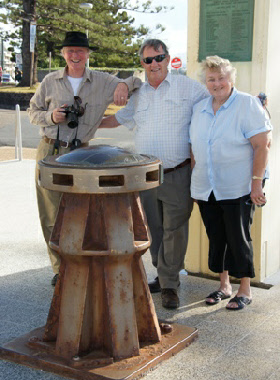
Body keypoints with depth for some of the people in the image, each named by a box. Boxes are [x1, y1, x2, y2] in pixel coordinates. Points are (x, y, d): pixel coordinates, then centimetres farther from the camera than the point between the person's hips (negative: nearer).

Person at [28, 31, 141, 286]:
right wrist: (51, 117, -6)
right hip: (50, 152, 1)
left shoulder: (103, 82, 5)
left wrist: (124, 85, -9)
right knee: (52, 214, 4)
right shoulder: (50, 81, 8)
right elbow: (33, 111, 15)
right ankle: (60, 268, 19)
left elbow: (139, 83, 14)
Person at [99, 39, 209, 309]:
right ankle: (162, 274, 26)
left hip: (177, 175, -4)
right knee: (153, 228, 11)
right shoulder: (138, 95, 14)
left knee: (174, 230, -2)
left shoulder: (188, 87, 1)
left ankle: (169, 285, 10)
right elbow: (119, 118, 29)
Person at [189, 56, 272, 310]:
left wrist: (256, 182, -18)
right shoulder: (199, 109, 11)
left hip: (238, 189, -5)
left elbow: (262, 145, -12)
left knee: (238, 239, 0)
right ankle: (224, 285, 26)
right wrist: (193, 180, 12)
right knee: (216, 238, 11)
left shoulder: (248, 105, -7)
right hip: (205, 190, 6)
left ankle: (245, 290, 15)